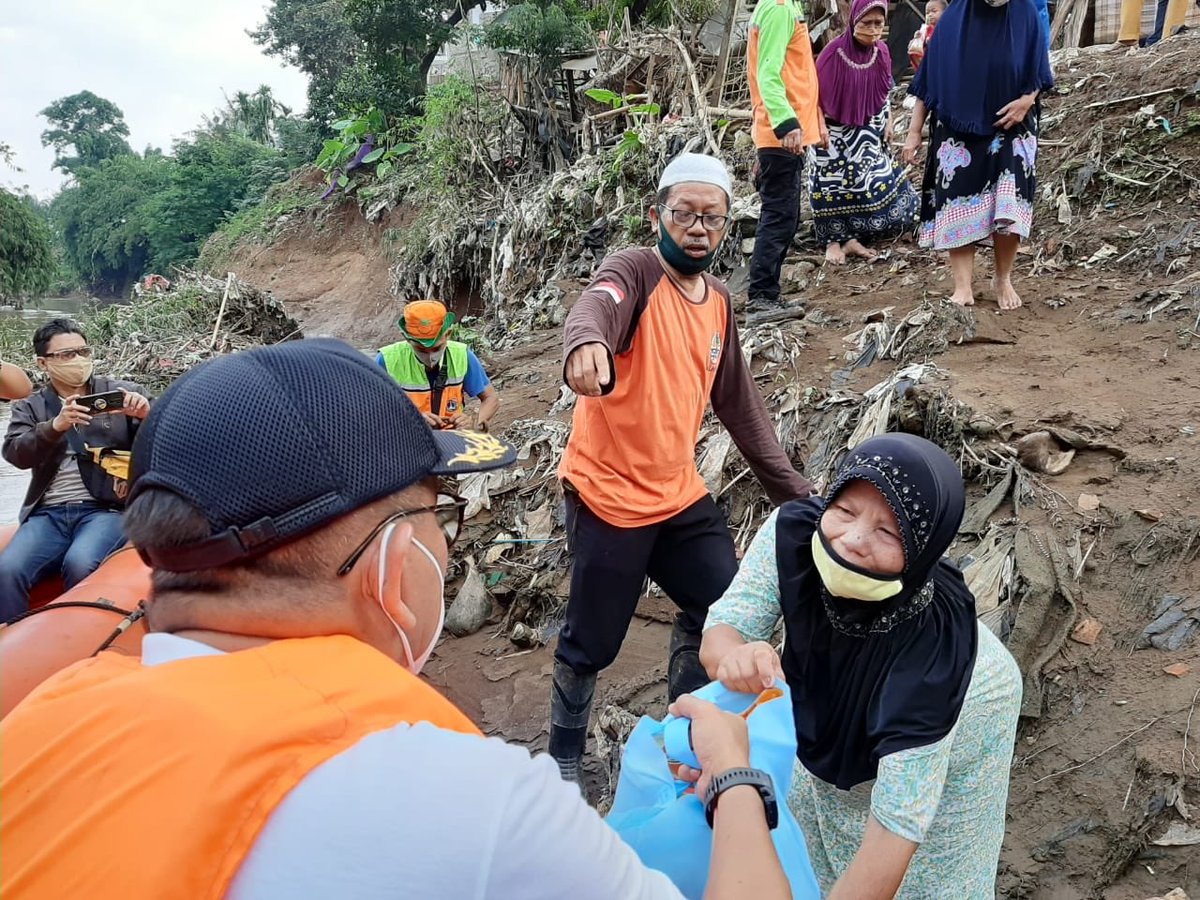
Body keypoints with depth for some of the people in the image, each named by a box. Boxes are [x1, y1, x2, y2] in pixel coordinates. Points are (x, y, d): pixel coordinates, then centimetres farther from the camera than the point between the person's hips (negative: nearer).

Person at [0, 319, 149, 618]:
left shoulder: (122, 393, 10)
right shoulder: (29, 408, 16)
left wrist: (147, 414, -18)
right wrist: (56, 426, -20)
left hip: (107, 509, -2)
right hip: (49, 514, 3)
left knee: (79, 565, -31)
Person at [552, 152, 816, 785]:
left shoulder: (719, 304, 9)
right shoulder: (634, 272, -11)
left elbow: (741, 408, 15)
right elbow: (594, 309, -36)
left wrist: (794, 492, 14)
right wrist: (585, 343, -61)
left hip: (680, 496, 7)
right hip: (609, 496, -6)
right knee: (591, 643, 5)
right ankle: (564, 756, 32)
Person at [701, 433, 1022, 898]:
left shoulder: (933, 647, -43)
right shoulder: (792, 532, -35)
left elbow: (896, 826, -38)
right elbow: (722, 629, -28)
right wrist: (734, 656, -52)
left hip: (955, 711, -3)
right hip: (835, 705, 4)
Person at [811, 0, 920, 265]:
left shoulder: (880, 51, -1)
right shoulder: (834, 52, -19)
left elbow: (885, 91, 13)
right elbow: (815, 92, -15)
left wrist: (887, 120, 11)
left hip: (867, 133, 6)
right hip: (836, 134, -6)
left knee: (875, 184, 7)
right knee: (834, 187, -4)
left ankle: (851, 237, 15)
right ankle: (834, 241, 5)